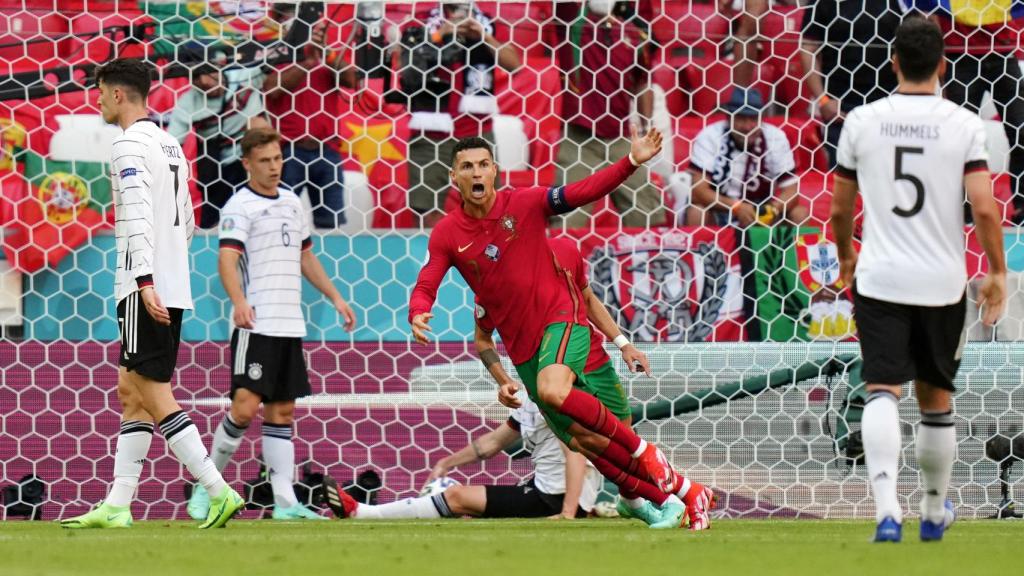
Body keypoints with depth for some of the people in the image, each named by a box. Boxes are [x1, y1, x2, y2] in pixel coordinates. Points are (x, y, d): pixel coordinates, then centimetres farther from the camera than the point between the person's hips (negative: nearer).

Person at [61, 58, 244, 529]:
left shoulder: (130, 144, -10)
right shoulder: (169, 145, 18)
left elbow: (137, 216, -21)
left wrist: (145, 281, -26)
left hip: (145, 291, -10)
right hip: (172, 289, 10)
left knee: (154, 397, -9)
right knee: (133, 393, 10)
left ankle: (219, 493, -14)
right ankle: (116, 507, 8)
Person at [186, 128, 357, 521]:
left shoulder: (291, 202, 16)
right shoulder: (240, 207, -8)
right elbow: (227, 259, -21)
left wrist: (335, 298, 25)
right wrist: (239, 302, -38)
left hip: (290, 326, 7)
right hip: (255, 326, -7)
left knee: (282, 411, 6)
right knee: (246, 406, -15)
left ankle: (285, 502, 4)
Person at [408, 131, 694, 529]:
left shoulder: (524, 203, -7)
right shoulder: (447, 234, -1)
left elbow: (585, 191, -9)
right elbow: (425, 287, -3)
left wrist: (632, 161, -23)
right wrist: (418, 315, -27)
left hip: (560, 318, -4)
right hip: (521, 345, 4)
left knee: (552, 390, -35)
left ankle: (641, 450, -17)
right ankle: (665, 499, 19)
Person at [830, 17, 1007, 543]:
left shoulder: (862, 121, 0)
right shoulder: (964, 124, -6)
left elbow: (840, 210, 9)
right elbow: (985, 208, -14)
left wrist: (845, 256, 28)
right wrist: (997, 272, 0)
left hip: (880, 279, 0)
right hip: (943, 282, 0)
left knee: (882, 391, -7)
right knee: (936, 399, 17)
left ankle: (887, 510, -29)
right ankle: (934, 514, 32)